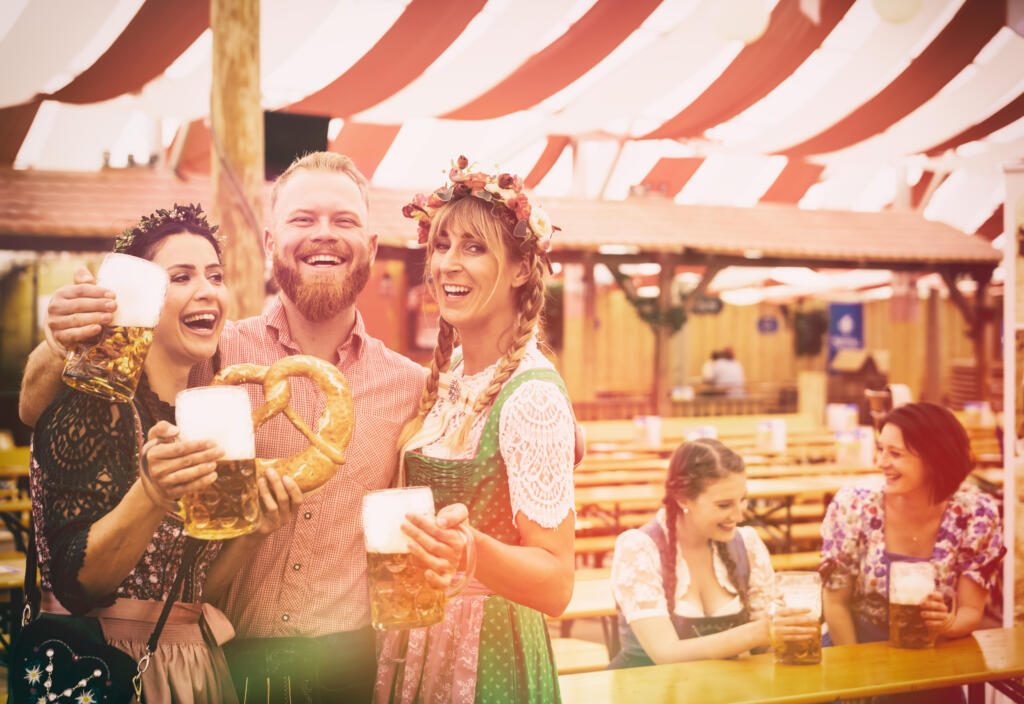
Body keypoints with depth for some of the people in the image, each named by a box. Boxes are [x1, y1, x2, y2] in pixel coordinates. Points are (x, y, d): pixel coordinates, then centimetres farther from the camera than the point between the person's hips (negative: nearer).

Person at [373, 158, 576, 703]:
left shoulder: (533, 393, -18)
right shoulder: (446, 373, 4)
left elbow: (556, 585, -22)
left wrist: (470, 549, -37)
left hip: (486, 658, -7)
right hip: (415, 641, 7)